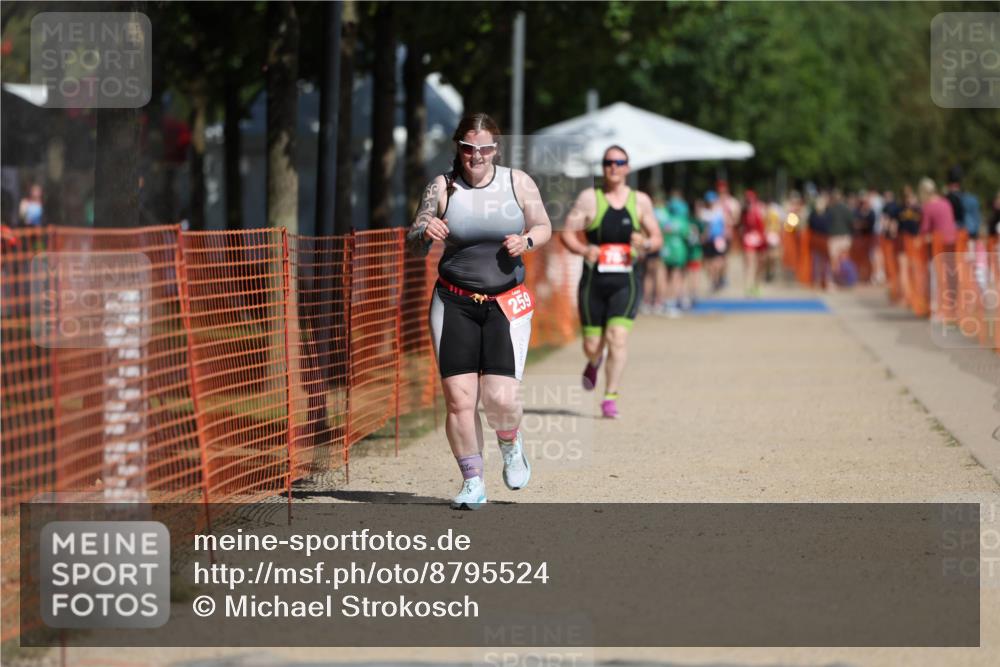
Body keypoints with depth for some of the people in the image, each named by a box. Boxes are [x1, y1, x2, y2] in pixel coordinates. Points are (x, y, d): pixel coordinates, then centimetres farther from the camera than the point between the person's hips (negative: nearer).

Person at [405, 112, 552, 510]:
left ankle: (511, 445, 23)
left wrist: (526, 241, -11)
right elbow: (415, 247, 4)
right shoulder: (442, 188, 0)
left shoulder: (518, 183, 1)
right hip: (454, 303, 0)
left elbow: (544, 227, 12)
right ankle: (473, 482, 8)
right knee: (459, 399, -7)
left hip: (506, 303, 0)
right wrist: (425, 232, -20)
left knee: (500, 398, -11)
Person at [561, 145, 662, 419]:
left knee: (617, 337, -16)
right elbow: (567, 233, -1)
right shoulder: (589, 198, 1)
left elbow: (657, 238, 13)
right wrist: (584, 250, -22)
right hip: (593, 281, 0)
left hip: (625, 282, 0)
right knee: (592, 344, 5)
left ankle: (610, 397, -10)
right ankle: (594, 363, 43)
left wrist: (646, 244, -11)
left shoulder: (640, 201, 7)